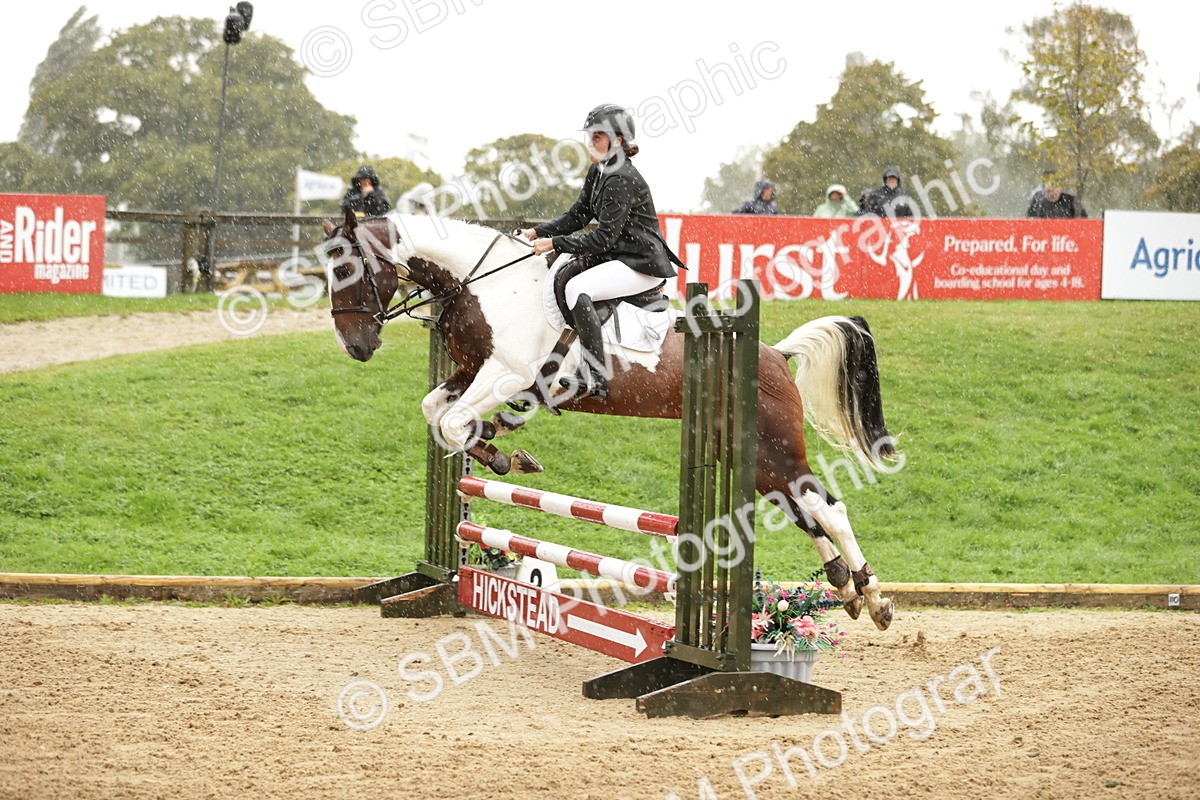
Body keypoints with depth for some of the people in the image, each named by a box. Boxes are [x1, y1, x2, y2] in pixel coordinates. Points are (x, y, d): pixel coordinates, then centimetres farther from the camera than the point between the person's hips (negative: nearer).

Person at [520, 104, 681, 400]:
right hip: (615, 256, 11)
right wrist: (538, 232, 0)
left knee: (577, 288, -28)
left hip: (641, 264, -11)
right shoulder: (598, 171, 10)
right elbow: (577, 217, 13)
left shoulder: (621, 179, -20)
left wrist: (555, 243, -23)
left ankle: (595, 378, -30)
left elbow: (605, 237, -24)